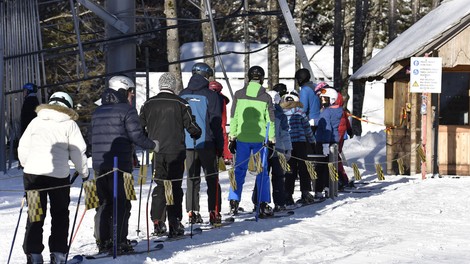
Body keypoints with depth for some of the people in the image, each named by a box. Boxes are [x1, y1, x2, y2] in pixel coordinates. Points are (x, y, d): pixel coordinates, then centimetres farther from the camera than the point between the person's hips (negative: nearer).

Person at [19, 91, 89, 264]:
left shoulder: (36, 122, 11)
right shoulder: (70, 124, 3)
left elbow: (23, 148, 12)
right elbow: (78, 151, 0)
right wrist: (84, 173, 13)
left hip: (33, 173, 2)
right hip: (59, 174, -2)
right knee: (60, 215, 12)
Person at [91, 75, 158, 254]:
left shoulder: (97, 112, 16)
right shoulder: (127, 110, -7)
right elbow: (136, 136, -12)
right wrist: (153, 145, 4)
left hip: (99, 165, 7)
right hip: (119, 165, -7)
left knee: (104, 203, 13)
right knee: (121, 204, -2)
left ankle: (103, 242, 13)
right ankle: (119, 243, -4)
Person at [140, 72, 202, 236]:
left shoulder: (148, 104, 4)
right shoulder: (180, 103, -6)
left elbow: (139, 127, 11)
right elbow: (191, 126, -5)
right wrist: (197, 134, 17)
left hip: (156, 151, 3)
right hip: (176, 151, -3)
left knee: (159, 185, 13)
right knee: (175, 186, 2)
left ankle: (157, 222, 7)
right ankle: (174, 224, -1)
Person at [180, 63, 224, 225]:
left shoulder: (182, 96, 7)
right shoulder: (210, 96, -8)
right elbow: (216, 123, -7)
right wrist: (220, 147, -1)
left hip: (187, 144, 4)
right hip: (206, 144, -4)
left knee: (192, 179, 11)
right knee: (212, 179, 3)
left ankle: (192, 213, 9)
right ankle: (214, 213, -1)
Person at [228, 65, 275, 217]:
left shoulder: (239, 95, 1)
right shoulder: (266, 97, -3)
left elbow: (233, 118, 3)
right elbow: (270, 120, -1)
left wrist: (232, 138, 8)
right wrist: (272, 140, 4)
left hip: (242, 138, 1)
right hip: (260, 139, -1)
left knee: (239, 170, 8)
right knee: (262, 172, 7)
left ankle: (234, 203, 4)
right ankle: (263, 204, 5)